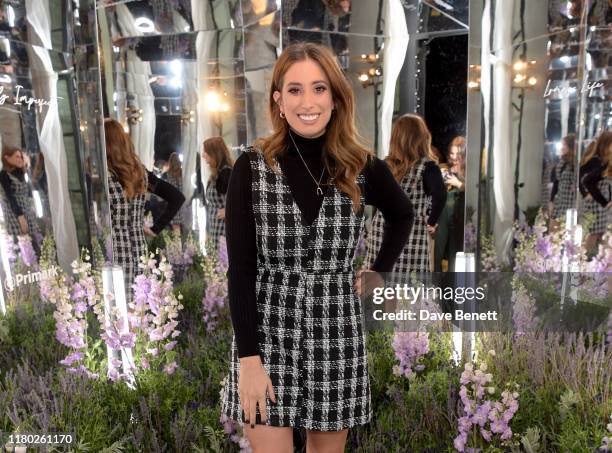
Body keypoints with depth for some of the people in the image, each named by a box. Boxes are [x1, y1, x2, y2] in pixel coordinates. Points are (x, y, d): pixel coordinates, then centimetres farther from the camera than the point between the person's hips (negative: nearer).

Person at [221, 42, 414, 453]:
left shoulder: (363, 167, -3)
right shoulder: (252, 167, -8)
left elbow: (402, 214, 19)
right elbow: (240, 269, -9)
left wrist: (380, 272, 8)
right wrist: (248, 357, -12)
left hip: (337, 333, 2)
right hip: (267, 333, -1)